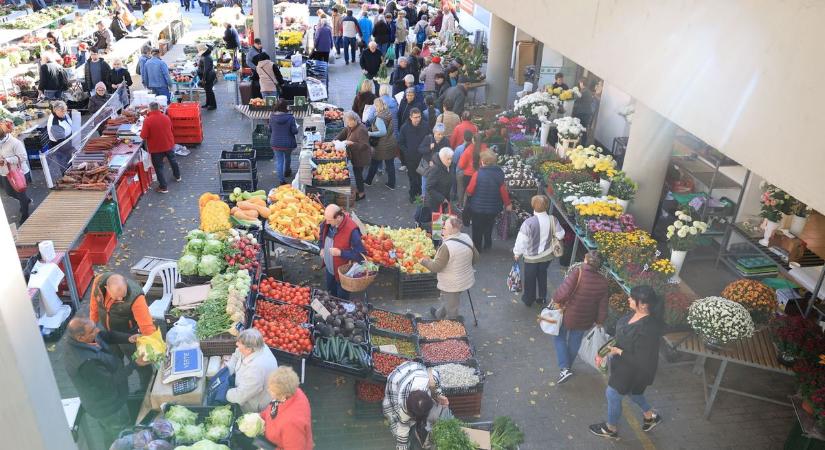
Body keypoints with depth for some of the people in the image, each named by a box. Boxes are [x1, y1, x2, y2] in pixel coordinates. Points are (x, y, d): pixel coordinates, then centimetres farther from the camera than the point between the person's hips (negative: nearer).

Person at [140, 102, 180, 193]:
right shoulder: (166, 117, -6)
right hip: (169, 145, 5)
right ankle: (177, 176, 49)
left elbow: (143, 136, -18)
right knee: (173, 161, 27)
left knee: (159, 167, 7)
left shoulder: (147, 120, -21)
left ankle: (163, 187, 13)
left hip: (156, 148, -4)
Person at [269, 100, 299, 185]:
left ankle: (281, 180, 1)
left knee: (279, 160, 7)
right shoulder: (290, 117, -18)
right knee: (287, 158, 25)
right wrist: (296, 126, 6)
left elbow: (270, 130, 2)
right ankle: (287, 172, 48)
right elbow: (294, 131, -14)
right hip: (288, 143, -1)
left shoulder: (272, 117, -9)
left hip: (275, 143, 1)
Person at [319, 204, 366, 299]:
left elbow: (360, 255, -30)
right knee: (331, 292, 31)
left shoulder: (351, 230, -35)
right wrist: (322, 247, 4)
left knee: (342, 298, 17)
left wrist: (340, 253, -33)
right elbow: (323, 231, 13)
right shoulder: (328, 222, -14)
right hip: (329, 267, 7)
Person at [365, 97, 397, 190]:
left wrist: (371, 134, -19)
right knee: (390, 164, 13)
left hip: (382, 146, -6)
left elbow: (383, 132, -28)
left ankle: (368, 181, 30)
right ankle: (391, 184, 21)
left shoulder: (379, 118, -22)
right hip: (392, 143, 6)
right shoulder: (389, 113, 0)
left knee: (374, 164, 14)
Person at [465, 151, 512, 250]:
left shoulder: (477, 174, -21)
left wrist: (468, 193, 10)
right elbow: (503, 191, -6)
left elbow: (469, 191, -14)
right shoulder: (499, 174, -12)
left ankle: (477, 247, 25)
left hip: (477, 207, -3)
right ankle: (487, 245, 39)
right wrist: (507, 204, 8)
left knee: (477, 228, 15)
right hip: (493, 208, 3)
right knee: (488, 227, 25)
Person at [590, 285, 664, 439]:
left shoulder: (648, 329, -37)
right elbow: (621, 334, 4)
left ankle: (611, 428, 39)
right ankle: (651, 416, 53)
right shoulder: (635, 314, -11)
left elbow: (642, 361, -31)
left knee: (612, 394, 13)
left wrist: (618, 351, -25)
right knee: (632, 391, 31)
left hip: (633, 369, -8)